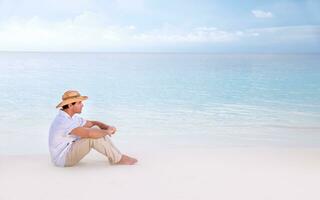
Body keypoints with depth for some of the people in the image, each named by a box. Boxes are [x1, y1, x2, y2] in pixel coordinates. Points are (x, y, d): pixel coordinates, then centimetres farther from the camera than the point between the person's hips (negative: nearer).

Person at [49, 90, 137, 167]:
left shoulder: (72, 117, 5)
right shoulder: (63, 121, -27)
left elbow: (93, 123, 11)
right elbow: (89, 133, -38)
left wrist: (108, 127, -10)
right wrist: (107, 131, -19)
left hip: (69, 151, 10)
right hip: (63, 158, -10)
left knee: (96, 129, 2)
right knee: (93, 136, -24)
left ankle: (117, 155, 1)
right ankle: (118, 159, -10)